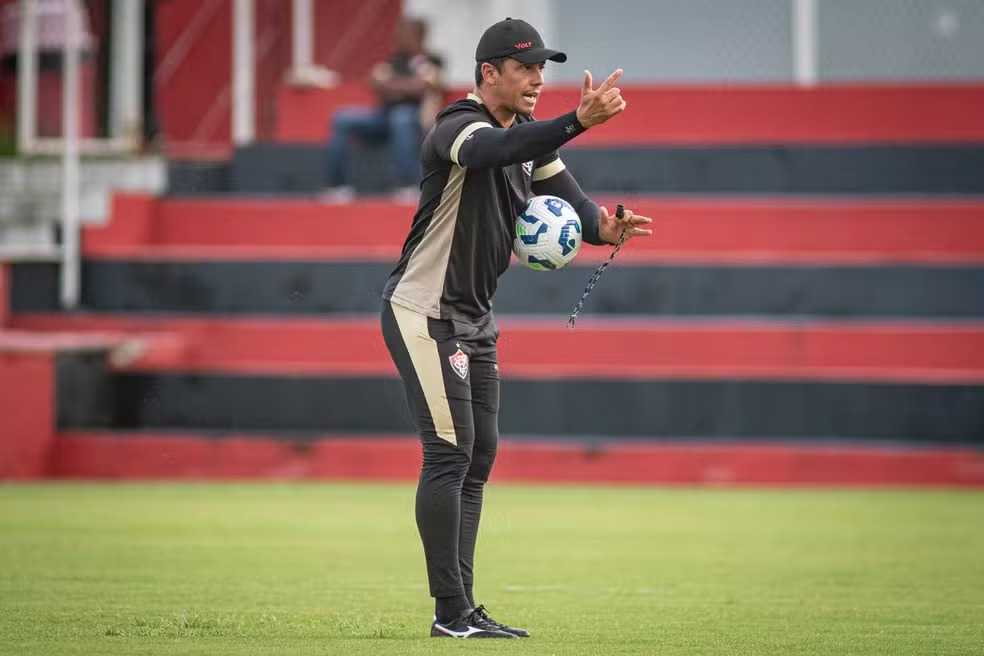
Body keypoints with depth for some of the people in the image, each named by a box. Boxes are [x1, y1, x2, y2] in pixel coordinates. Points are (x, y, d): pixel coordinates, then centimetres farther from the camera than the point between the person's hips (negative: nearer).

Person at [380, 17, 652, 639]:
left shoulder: (533, 143, 8)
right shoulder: (458, 129, -19)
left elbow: (572, 202, -2)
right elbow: (498, 149, -42)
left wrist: (606, 226, -25)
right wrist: (580, 120, -54)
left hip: (475, 320, 9)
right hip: (424, 313, -9)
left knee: (479, 455, 9)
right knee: (450, 449, -13)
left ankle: (462, 609, 13)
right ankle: (450, 613, -12)